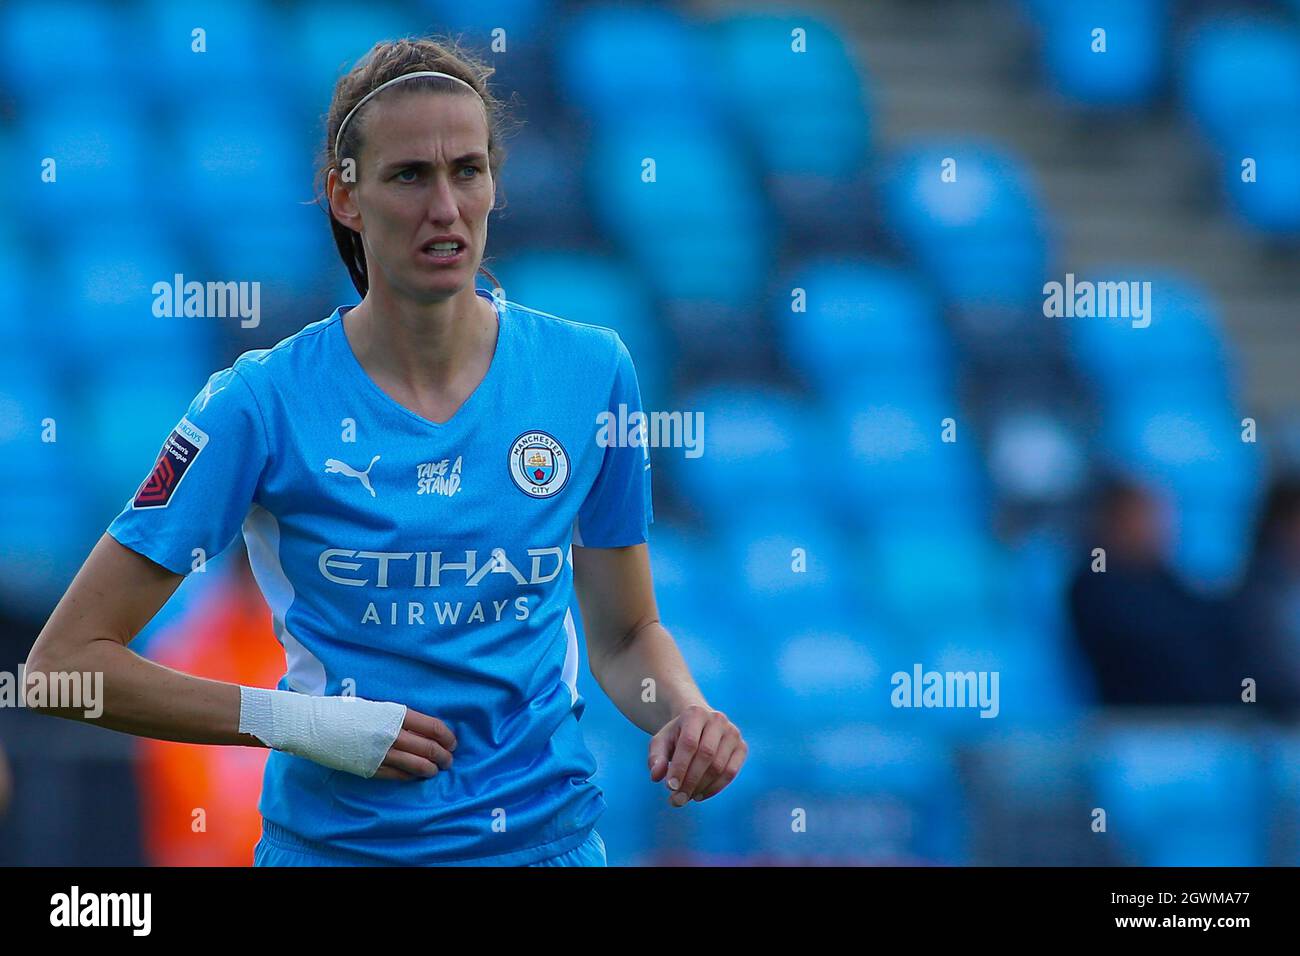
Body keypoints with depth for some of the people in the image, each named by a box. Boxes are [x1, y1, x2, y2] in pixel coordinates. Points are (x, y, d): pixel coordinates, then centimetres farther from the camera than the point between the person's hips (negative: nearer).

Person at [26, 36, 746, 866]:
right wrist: (301, 722, -19)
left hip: (551, 834, 2)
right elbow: (66, 660, -12)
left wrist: (684, 713, -11)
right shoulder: (265, 402, -12)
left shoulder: (592, 371, -3)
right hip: (335, 843, -2)